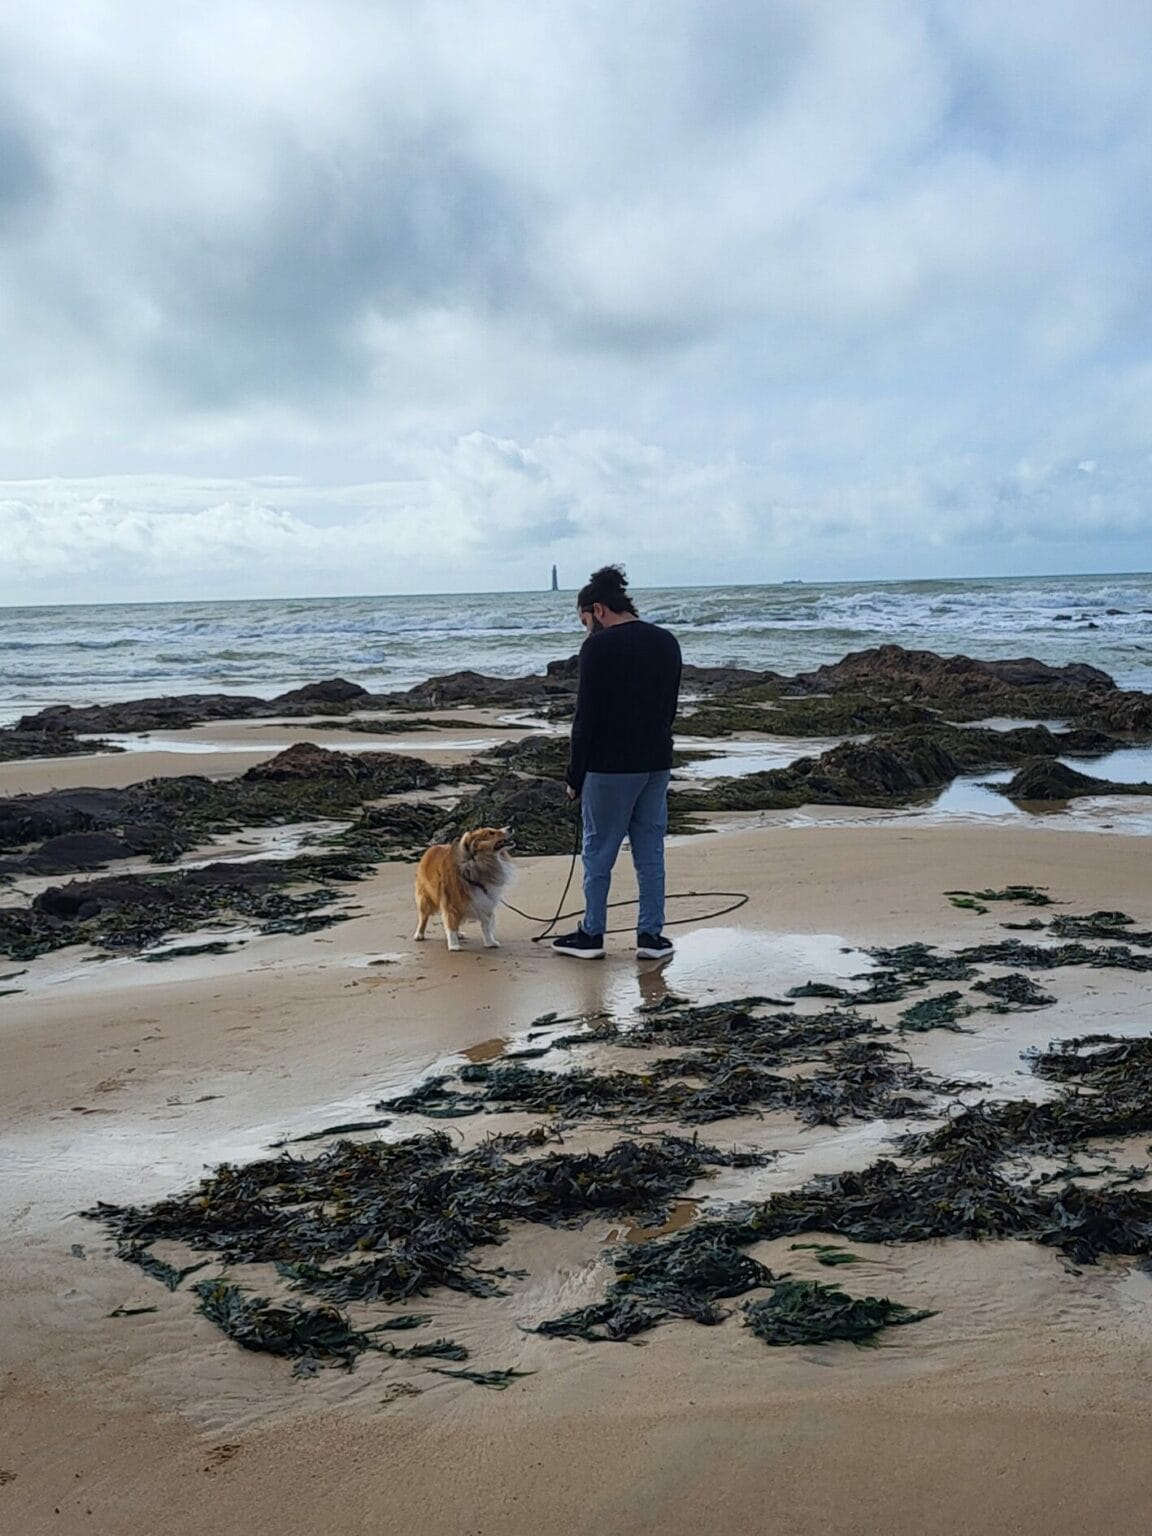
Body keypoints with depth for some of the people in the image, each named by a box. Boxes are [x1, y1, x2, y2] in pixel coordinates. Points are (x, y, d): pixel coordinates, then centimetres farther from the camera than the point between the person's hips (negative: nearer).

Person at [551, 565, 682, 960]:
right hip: (657, 764, 6)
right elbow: (670, 707, 14)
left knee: (599, 852, 6)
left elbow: (586, 716, -13)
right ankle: (651, 936, 14)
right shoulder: (667, 642, 9)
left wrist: (574, 776, -5)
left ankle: (591, 936, 15)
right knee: (650, 852, 11)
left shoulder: (599, 646, -12)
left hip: (610, 767, -6)